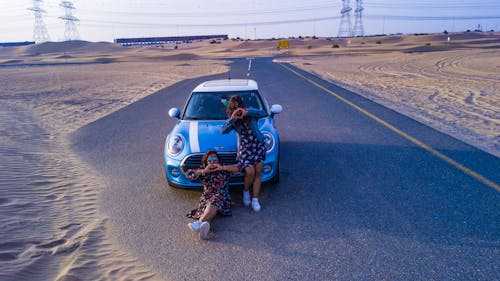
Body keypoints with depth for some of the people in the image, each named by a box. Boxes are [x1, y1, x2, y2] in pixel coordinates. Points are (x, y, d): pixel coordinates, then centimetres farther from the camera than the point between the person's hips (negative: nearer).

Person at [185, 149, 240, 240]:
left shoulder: (224, 170, 12)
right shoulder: (202, 170, 17)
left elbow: (238, 168, -2)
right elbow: (189, 174, 3)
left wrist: (222, 168, -9)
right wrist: (204, 171, -5)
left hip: (222, 196, -2)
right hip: (206, 197, 2)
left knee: (213, 203, -39)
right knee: (209, 209, -33)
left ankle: (199, 222, -62)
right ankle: (204, 228, -65)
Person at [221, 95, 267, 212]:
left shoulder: (250, 112, 0)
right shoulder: (232, 120, 3)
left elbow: (263, 113, -18)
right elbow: (223, 131, -14)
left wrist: (248, 112, -29)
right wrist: (233, 119, -25)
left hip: (258, 146, 1)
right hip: (244, 148, -1)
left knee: (258, 173, -3)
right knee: (250, 172, -17)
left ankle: (255, 200, 5)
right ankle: (246, 191, 12)